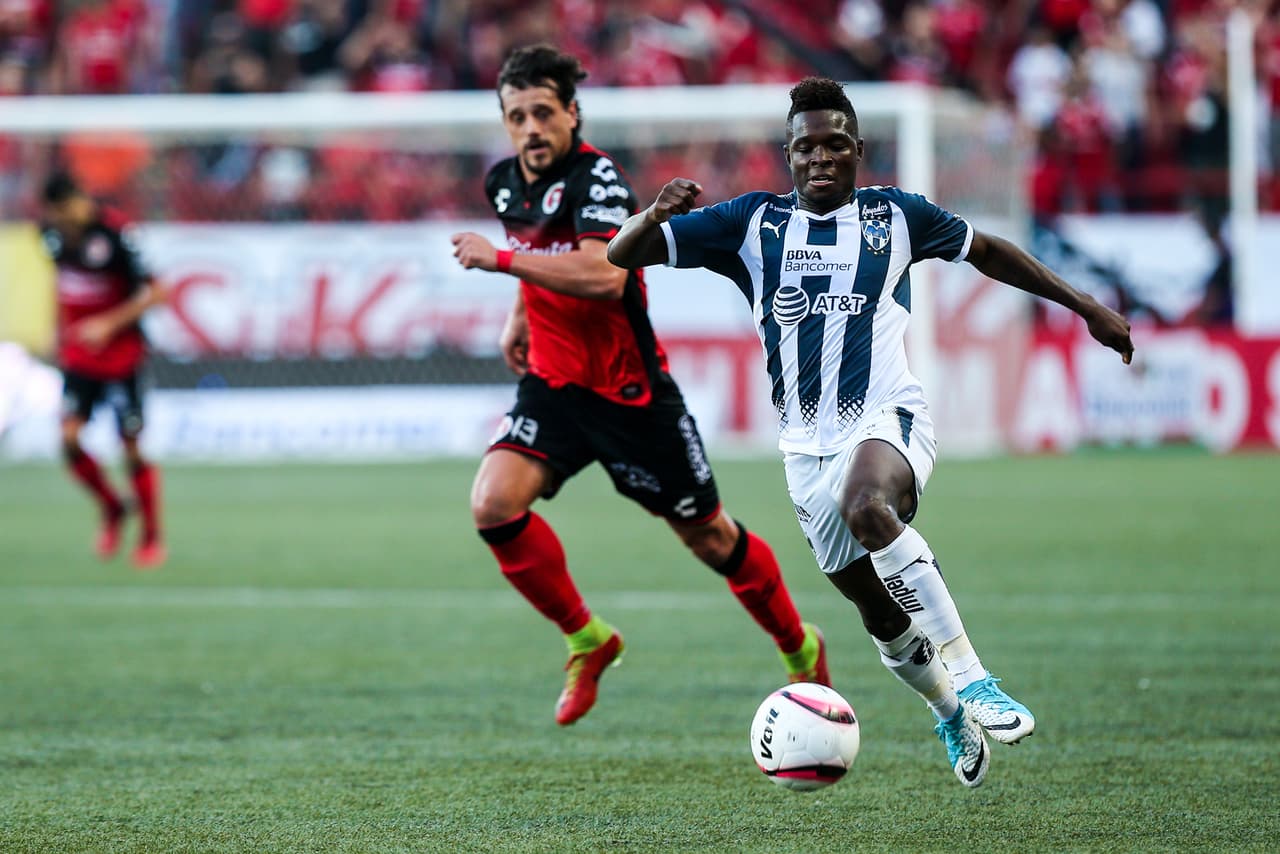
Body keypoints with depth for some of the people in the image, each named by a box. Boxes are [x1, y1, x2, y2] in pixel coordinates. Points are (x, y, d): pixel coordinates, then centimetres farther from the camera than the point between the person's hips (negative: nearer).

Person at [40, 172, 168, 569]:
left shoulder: (114, 233, -19)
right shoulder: (51, 231, 1)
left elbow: (154, 292, -15)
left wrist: (109, 324, -22)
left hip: (120, 354, -5)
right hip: (77, 354, 5)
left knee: (132, 448, -1)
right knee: (69, 440, -8)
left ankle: (152, 539, 13)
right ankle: (112, 509, 18)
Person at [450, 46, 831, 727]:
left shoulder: (599, 179, -21)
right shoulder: (505, 183, 3)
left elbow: (605, 275, -39)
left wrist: (497, 258, -34)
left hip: (629, 394, -6)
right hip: (551, 384, 6)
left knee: (708, 537, 6)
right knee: (493, 505, -18)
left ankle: (800, 648, 31)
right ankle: (587, 641, 1)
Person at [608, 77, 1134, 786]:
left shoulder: (893, 215, 6)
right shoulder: (754, 223, 7)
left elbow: (985, 251, 22)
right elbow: (622, 254, 6)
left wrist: (1086, 308, 23)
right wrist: (656, 214, -18)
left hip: (888, 418, -3)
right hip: (807, 445, 3)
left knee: (867, 505, -38)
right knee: (883, 618, 6)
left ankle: (970, 680, -37)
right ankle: (951, 715, 37)